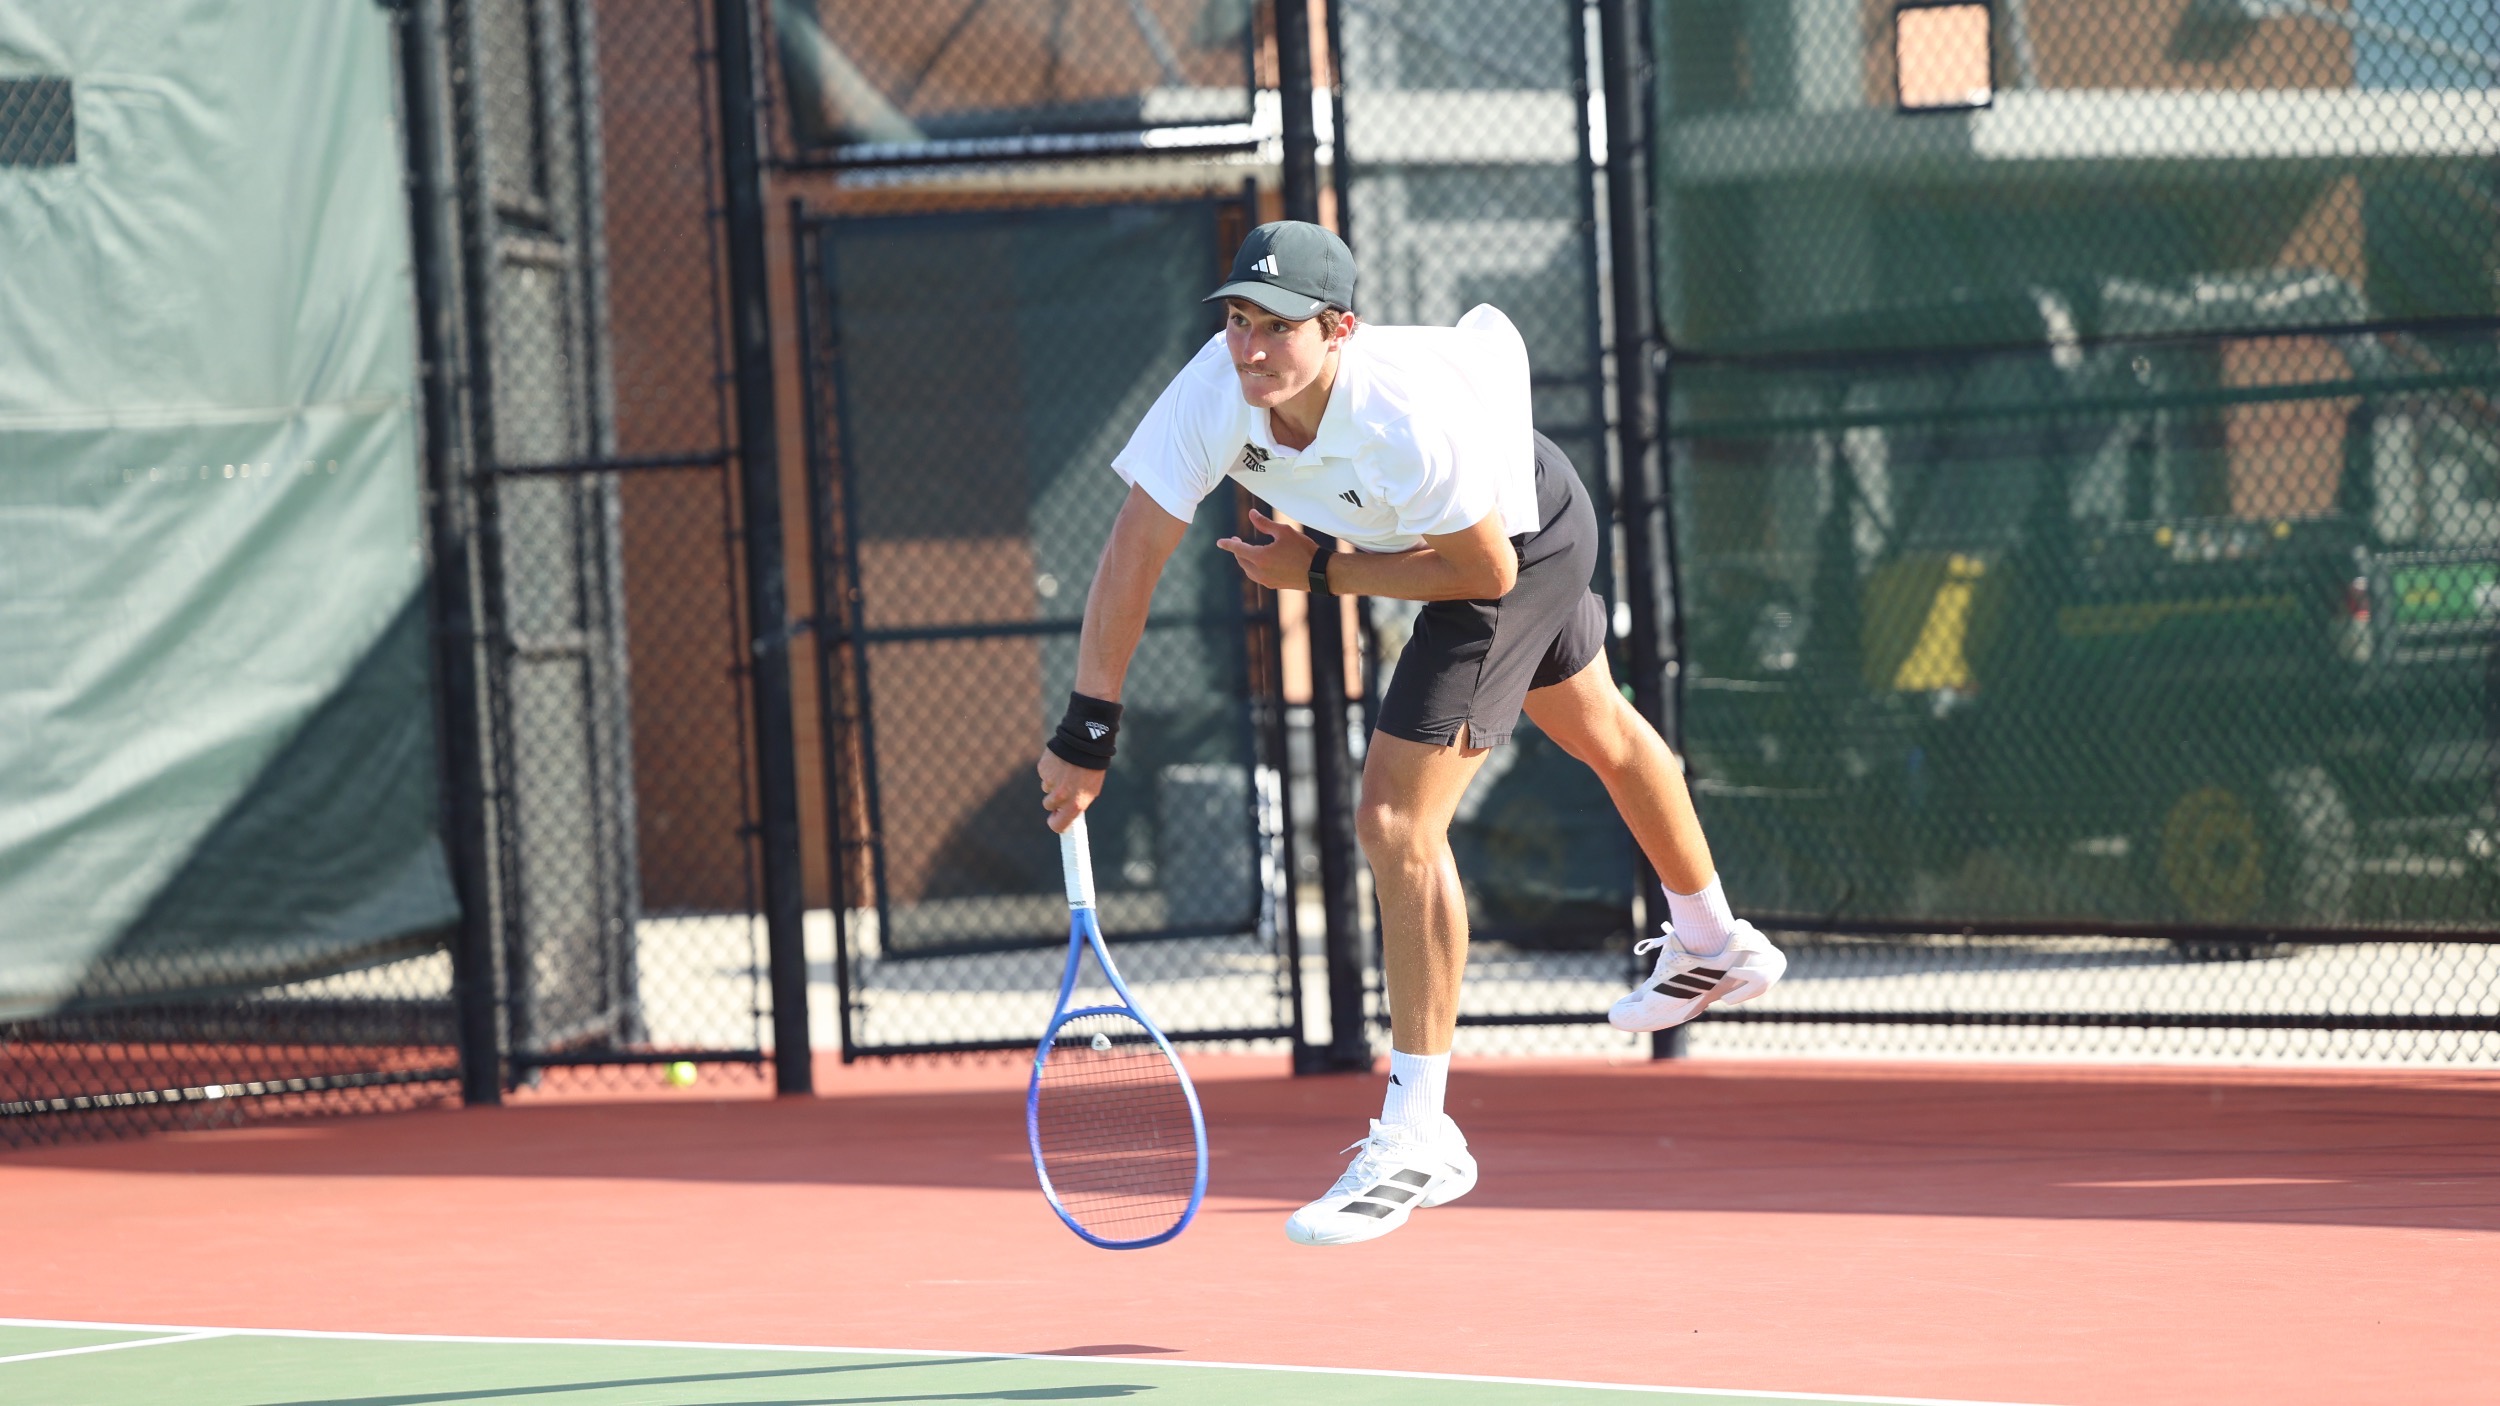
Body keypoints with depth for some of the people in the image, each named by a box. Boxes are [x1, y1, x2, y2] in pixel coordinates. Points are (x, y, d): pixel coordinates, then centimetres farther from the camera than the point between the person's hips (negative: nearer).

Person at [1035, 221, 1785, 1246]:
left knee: (1396, 820, -17)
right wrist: (1088, 733, -26)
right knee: (1598, 732, 32)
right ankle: (1712, 944, 59)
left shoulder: (1408, 423, -43)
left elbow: (1484, 570, -29)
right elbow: (1132, 555, -24)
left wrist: (1320, 575, -24)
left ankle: (1416, 1141, -10)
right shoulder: (1215, 393, -28)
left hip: (1523, 538, -7)